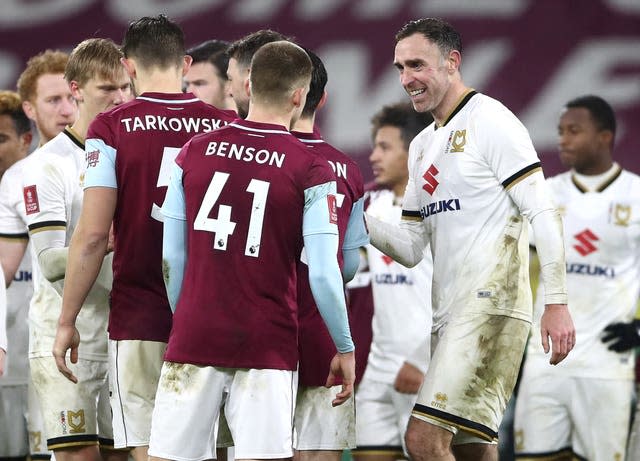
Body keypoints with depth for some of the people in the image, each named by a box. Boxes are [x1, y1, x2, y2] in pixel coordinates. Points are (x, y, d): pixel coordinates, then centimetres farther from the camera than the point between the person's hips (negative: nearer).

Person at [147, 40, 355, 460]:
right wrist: (346, 349, 5)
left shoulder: (195, 151, 4)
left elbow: (173, 258, 8)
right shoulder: (310, 171, -5)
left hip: (194, 340, 3)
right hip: (268, 345, -2)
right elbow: (323, 274, -7)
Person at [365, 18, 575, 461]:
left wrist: (556, 302, -17)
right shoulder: (422, 146, 21)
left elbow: (542, 214, -10)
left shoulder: (489, 121, -4)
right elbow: (412, 248, 19)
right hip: (449, 315, 9)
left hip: (490, 307, -9)